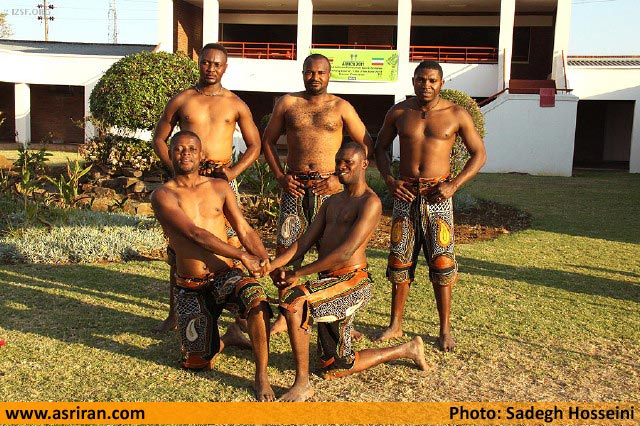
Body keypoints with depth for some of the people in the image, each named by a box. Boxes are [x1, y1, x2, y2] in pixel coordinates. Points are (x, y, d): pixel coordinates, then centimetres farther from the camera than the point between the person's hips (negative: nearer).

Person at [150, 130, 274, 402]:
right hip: (190, 288, 0)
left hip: (225, 276, 1)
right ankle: (228, 338, 36)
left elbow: (245, 230, 3)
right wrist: (243, 256, -24)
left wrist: (265, 260, -16)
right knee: (197, 363, 2)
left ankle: (262, 376, -20)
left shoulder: (219, 187, 7)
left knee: (255, 296, -34)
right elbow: (196, 234, -17)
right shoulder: (163, 195, -5)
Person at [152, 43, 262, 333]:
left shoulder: (235, 104, 8)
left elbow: (255, 145, 10)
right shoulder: (181, 100, 9)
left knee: (233, 245, -6)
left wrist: (234, 171, -7)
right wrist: (174, 167, -5)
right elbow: (159, 138, 11)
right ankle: (175, 313, 17)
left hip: (222, 179, -1)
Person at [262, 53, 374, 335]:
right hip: (295, 185, 1)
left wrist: (341, 177, -5)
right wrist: (280, 176, 2)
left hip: (328, 187, -1)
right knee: (285, 248, -1)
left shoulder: (341, 107, 6)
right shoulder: (287, 103, 9)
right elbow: (268, 141, 15)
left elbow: (366, 146, 6)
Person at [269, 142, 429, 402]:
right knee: (334, 368, 16)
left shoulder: (370, 203, -10)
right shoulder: (332, 202, 18)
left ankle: (302, 385, -20)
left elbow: (346, 252, -20)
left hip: (352, 282, -9)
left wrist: (298, 273, -20)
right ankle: (407, 350, 36)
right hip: (329, 283, 9)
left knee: (294, 301, -33)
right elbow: (306, 241, 9)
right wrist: (273, 265, -8)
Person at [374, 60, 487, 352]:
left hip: (437, 195, -2)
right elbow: (380, 148, 16)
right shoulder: (399, 112, 6)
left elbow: (479, 154, 4)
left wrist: (453, 185, -10)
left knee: (441, 262, -2)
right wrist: (389, 180, -1)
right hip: (405, 193, 2)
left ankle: (445, 329, 10)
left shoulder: (456, 115, 0)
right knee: (399, 259, 5)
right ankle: (395, 324, 18)